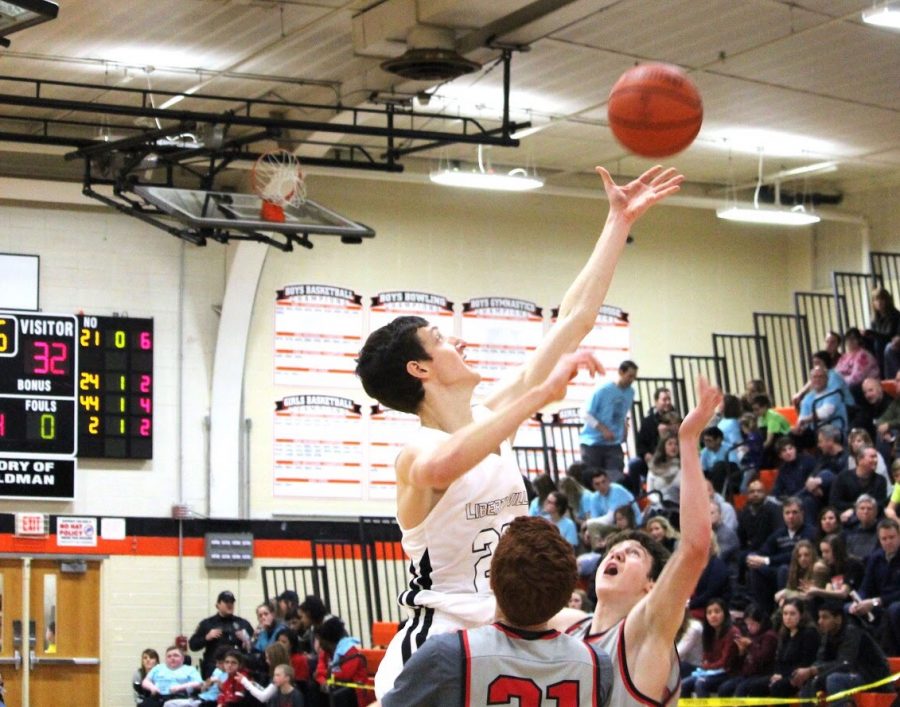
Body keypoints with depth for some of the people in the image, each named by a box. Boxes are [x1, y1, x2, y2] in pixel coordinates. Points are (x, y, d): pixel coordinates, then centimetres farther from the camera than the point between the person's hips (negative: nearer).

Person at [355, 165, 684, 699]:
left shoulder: (495, 419, 7)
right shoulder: (417, 455, -15)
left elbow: (574, 321, 10)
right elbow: (439, 467, -43)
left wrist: (620, 222, 10)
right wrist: (543, 393, -40)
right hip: (437, 650, -8)